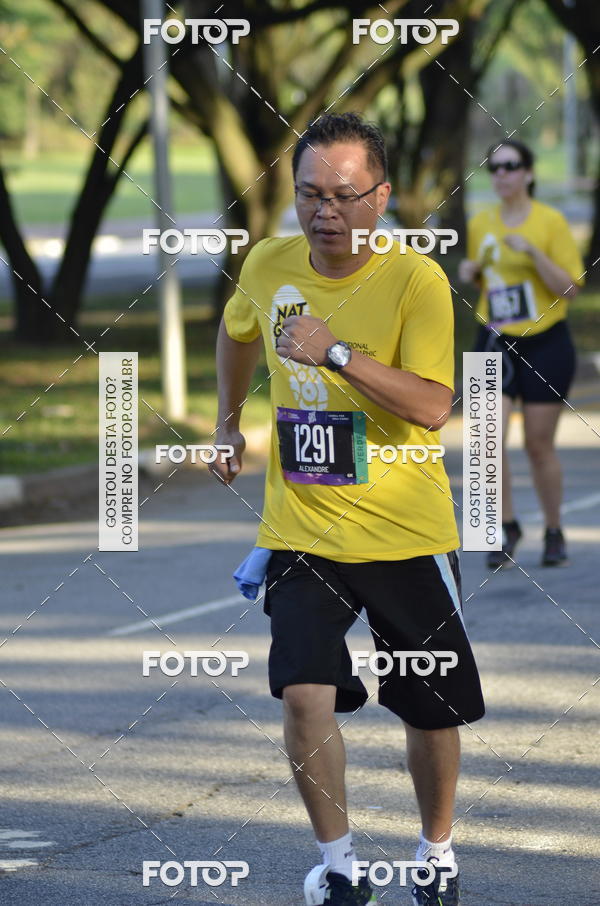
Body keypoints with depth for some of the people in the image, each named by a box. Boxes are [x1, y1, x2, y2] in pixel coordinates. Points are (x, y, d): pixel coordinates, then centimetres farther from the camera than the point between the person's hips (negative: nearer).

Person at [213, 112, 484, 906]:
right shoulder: (270, 266, -1)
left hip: (407, 535, -2)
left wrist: (337, 353, -32)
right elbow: (239, 332, 24)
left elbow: (432, 406, -25)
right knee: (305, 695, -15)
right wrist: (229, 420, 29)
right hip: (301, 532, 2)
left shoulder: (418, 281, -14)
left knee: (432, 711, 9)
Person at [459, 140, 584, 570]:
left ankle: (555, 534, 22)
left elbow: (571, 287, -11)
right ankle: (508, 527, 6)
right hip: (496, 344, 3)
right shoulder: (480, 224, 6)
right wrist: (471, 271, -1)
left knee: (540, 445, 4)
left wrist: (533, 252, -23)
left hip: (545, 344, -3)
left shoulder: (550, 221, -7)